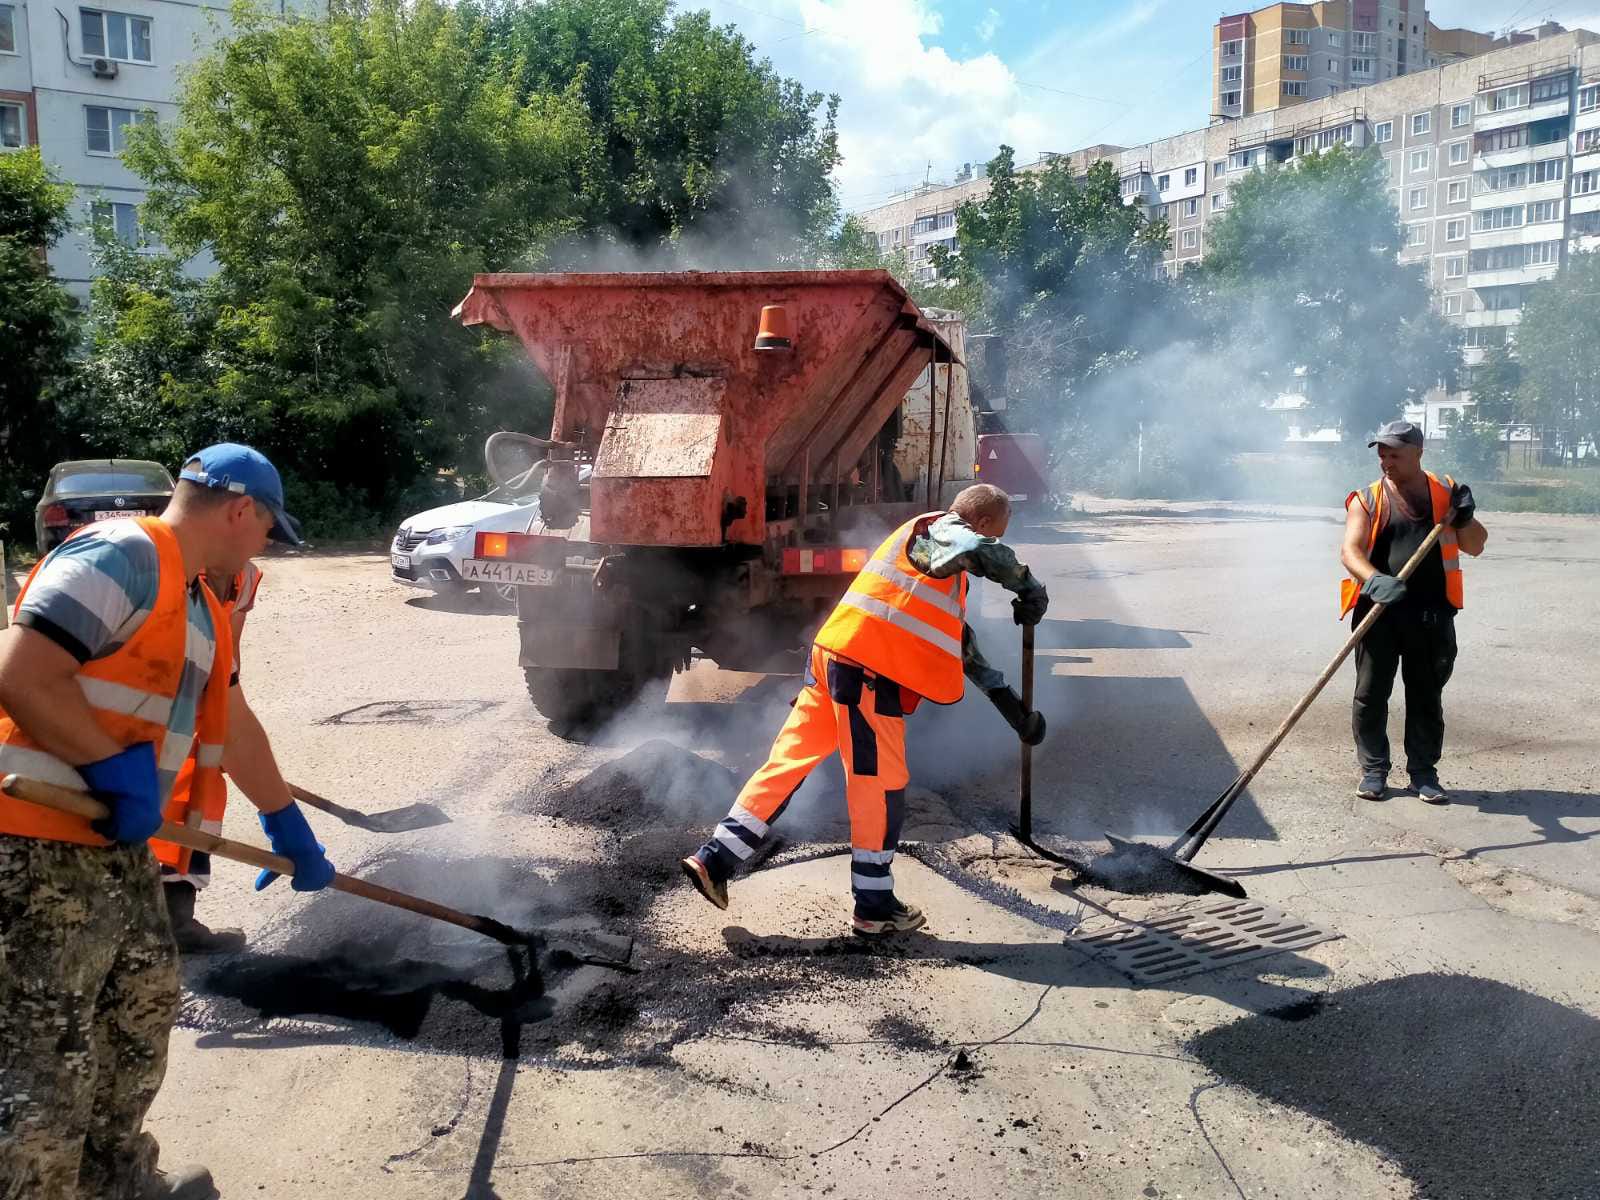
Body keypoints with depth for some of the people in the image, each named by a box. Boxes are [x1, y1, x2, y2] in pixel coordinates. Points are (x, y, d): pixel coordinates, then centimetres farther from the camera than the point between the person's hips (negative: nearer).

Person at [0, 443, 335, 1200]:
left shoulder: (200, 607, 16)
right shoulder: (122, 555, -16)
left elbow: (229, 726, 26)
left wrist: (288, 826, 32)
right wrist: (119, 768, -20)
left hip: (118, 844, 10)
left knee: (144, 1007, 21)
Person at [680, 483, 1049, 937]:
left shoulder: (946, 572, 26)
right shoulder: (939, 530, -4)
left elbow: (960, 642, 29)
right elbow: (986, 554, -28)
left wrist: (1013, 707, 28)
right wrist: (1030, 589, -11)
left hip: (834, 661, 10)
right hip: (865, 674, -10)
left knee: (790, 760, 10)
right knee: (882, 786, 1)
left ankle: (714, 861, 12)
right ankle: (874, 907, 13)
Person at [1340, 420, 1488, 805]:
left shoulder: (1446, 492, 8)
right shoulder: (1368, 499, 1)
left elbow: (1475, 547, 11)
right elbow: (1350, 550, -13)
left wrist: (1464, 517, -9)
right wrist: (1374, 580, -33)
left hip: (1431, 613, 1)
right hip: (1379, 610, -1)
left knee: (1427, 695, 9)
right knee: (1370, 693, 2)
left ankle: (1423, 771, 21)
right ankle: (1373, 769, 17)